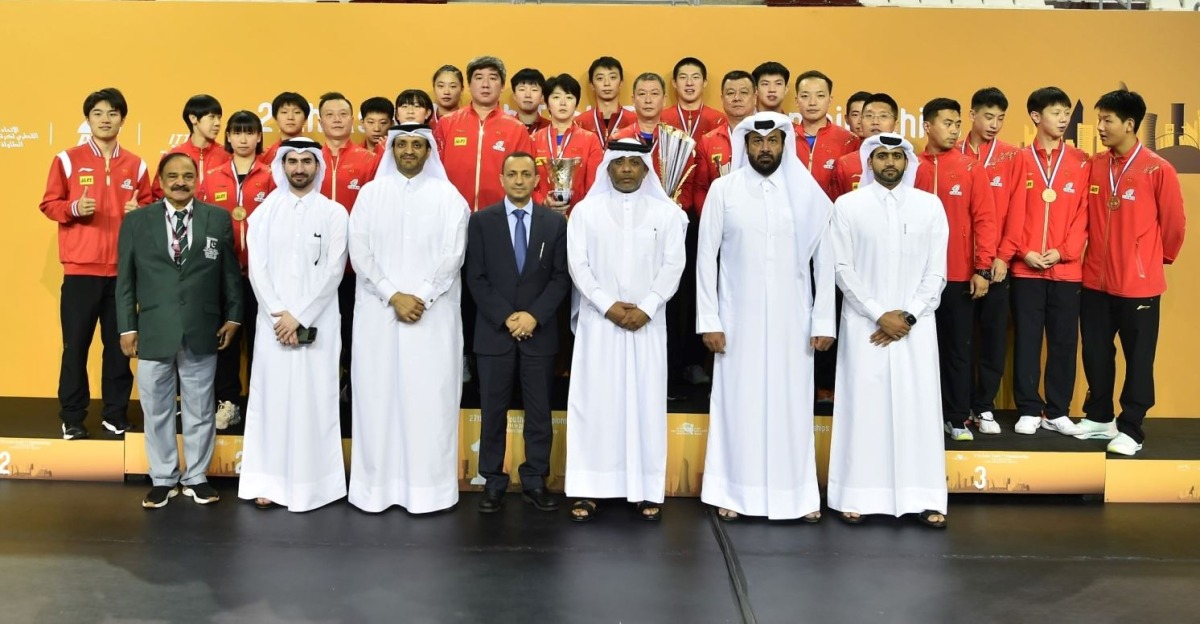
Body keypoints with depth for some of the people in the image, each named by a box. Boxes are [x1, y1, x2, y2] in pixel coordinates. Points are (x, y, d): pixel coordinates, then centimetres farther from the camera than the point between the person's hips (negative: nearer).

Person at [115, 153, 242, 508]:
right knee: (156, 410, 8)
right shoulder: (136, 221, 5)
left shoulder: (218, 218, 5)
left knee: (199, 410, 8)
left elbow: (230, 272, 7)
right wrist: (127, 327, 0)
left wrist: (233, 317, 3)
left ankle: (196, 477, 22)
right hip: (154, 332, 0)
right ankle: (163, 480, 21)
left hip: (202, 332, 0)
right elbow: (125, 279, 5)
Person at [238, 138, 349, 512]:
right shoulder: (264, 212, 9)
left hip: (318, 323, -2)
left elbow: (333, 271, -5)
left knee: (314, 400, -1)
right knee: (270, 397, 2)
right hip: (273, 321, 2)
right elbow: (257, 268, 2)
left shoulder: (334, 213, 3)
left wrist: (300, 318, -11)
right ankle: (269, 482, 9)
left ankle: (311, 485, 6)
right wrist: (280, 314, -10)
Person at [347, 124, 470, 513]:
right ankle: (378, 485, 10)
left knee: (430, 398, -1)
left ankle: (428, 487, 6)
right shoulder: (371, 193, 7)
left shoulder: (448, 196, 4)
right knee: (378, 396, 2)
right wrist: (393, 296, -11)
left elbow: (453, 255, -3)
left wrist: (422, 298, -14)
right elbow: (360, 252, -1)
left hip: (433, 313, -1)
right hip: (378, 312, 1)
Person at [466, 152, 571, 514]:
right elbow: (476, 278, -1)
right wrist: (505, 317, -11)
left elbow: (562, 277, 1)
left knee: (539, 411, 5)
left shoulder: (555, 222, 6)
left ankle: (535, 481, 14)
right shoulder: (481, 221, 4)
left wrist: (534, 315, -11)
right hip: (494, 331, -1)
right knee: (493, 410, 4)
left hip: (540, 331, 1)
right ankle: (493, 482, 14)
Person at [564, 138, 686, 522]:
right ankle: (589, 489, 5)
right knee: (595, 401, 0)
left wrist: (645, 308, -12)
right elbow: (578, 264, -2)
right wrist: (608, 305, -12)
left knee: (646, 401, 2)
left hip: (647, 322, 0)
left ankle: (648, 490, 9)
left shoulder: (667, 212, 4)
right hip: (598, 321, 0)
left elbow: (673, 265, -2)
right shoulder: (585, 211, 4)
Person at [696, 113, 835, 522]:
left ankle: (799, 494, 18)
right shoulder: (723, 190, -1)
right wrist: (708, 320, -5)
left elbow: (825, 260, 2)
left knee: (792, 402, 6)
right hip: (739, 317, 0)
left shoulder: (808, 192, 1)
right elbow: (706, 257, -1)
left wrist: (824, 320, -2)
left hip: (792, 319, 1)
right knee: (738, 401, 6)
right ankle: (735, 492, 18)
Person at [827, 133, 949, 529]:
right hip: (864, 324, -1)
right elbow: (843, 269, -3)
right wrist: (880, 314, -10)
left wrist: (908, 316, -8)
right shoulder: (848, 206, 1)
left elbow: (936, 273, 4)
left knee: (918, 406, 1)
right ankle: (857, 496, 6)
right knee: (862, 406, -1)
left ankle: (923, 499, 7)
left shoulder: (930, 206, 6)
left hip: (916, 325, 2)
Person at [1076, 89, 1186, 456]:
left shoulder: (1158, 170, -10)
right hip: (1095, 281, 5)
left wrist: (1157, 258, 9)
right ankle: (1099, 418, 29)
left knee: (1138, 359, 4)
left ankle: (1130, 430, 12)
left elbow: (1174, 223, -1)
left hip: (1138, 284, -5)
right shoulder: (1093, 167, 3)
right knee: (1095, 354, 14)